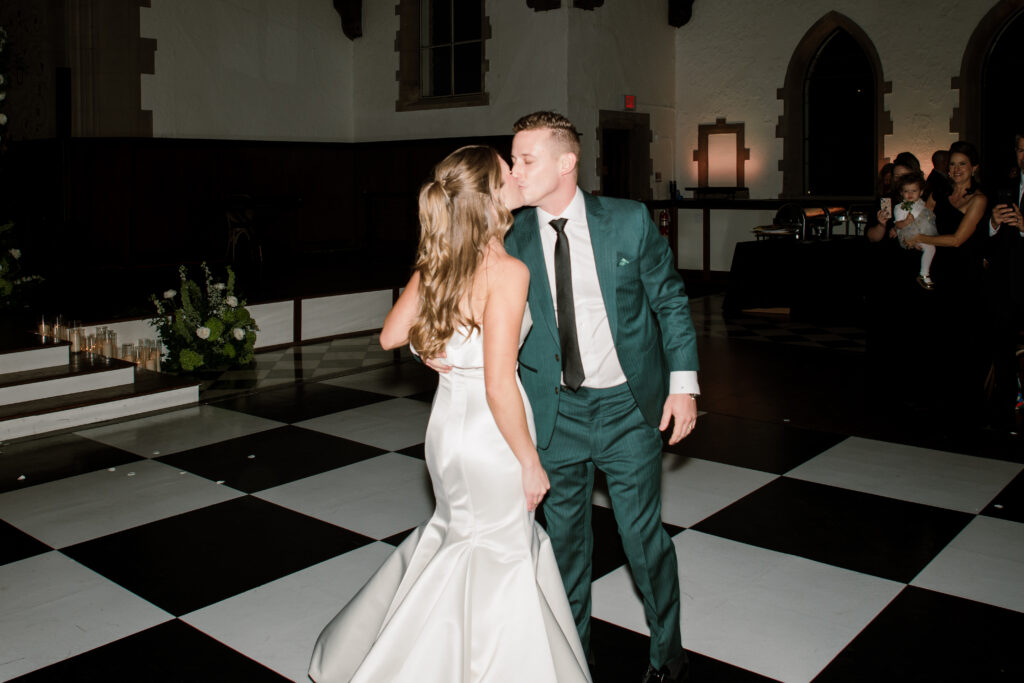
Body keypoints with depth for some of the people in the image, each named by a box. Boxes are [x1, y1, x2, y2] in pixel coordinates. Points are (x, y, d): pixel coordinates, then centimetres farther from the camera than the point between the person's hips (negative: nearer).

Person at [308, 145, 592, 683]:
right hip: (490, 436, -8)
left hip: (447, 425, 8)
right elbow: (498, 386, -24)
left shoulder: (436, 263, 0)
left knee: (460, 531, 29)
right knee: (502, 560, 13)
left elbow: (390, 336, 9)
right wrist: (530, 462, -13)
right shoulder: (507, 271, -22)